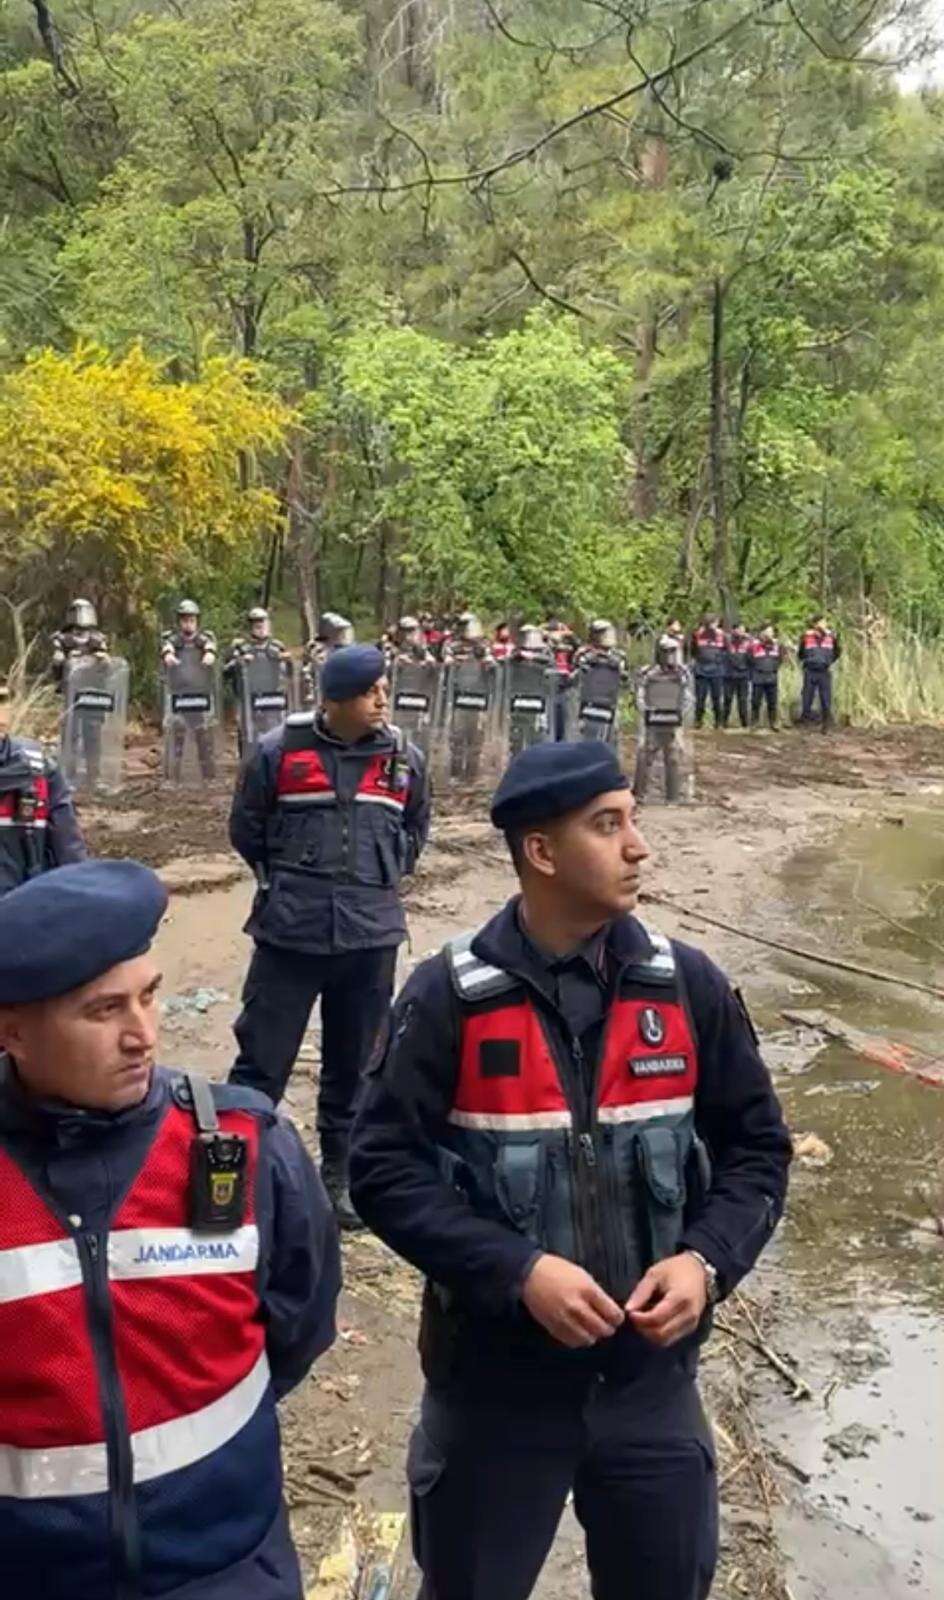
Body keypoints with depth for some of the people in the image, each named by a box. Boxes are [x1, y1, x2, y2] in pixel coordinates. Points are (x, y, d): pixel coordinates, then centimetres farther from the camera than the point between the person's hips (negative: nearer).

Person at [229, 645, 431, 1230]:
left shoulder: (405, 758, 4)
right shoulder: (280, 751, -6)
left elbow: (416, 830, 21)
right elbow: (246, 829, 8)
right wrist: (284, 879, 9)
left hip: (372, 933, 3)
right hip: (290, 931, -2)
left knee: (353, 1062, 13)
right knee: (262, 1059, 1)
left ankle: (340, 1175, 28)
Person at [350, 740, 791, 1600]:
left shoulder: (689, 986, -5)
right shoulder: (449, 998, -15)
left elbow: (757, 1146, 4)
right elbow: (384, 1169, -13)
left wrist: (708, 1259, -12)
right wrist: (516, 1271, -22)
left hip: (651, 1376, 3)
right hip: (494, 1381, -2)